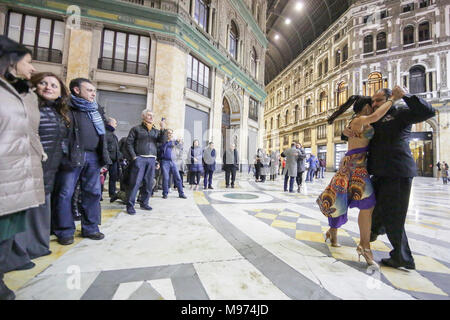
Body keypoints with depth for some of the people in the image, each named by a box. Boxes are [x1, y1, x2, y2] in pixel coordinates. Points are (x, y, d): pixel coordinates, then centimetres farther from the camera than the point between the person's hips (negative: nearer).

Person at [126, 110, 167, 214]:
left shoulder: (156, 131, 18)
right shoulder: (136, 129, 9)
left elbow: (163, 141, 2)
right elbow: (129, 143, 3)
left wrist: (163, 129, -11)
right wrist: (134, 156, -7)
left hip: (151, 160, 4)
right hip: (139, 158, -4)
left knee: (149, 183, 7)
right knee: (135, 182, -5)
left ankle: (144, 203, 19)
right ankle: (130, 205, 5)